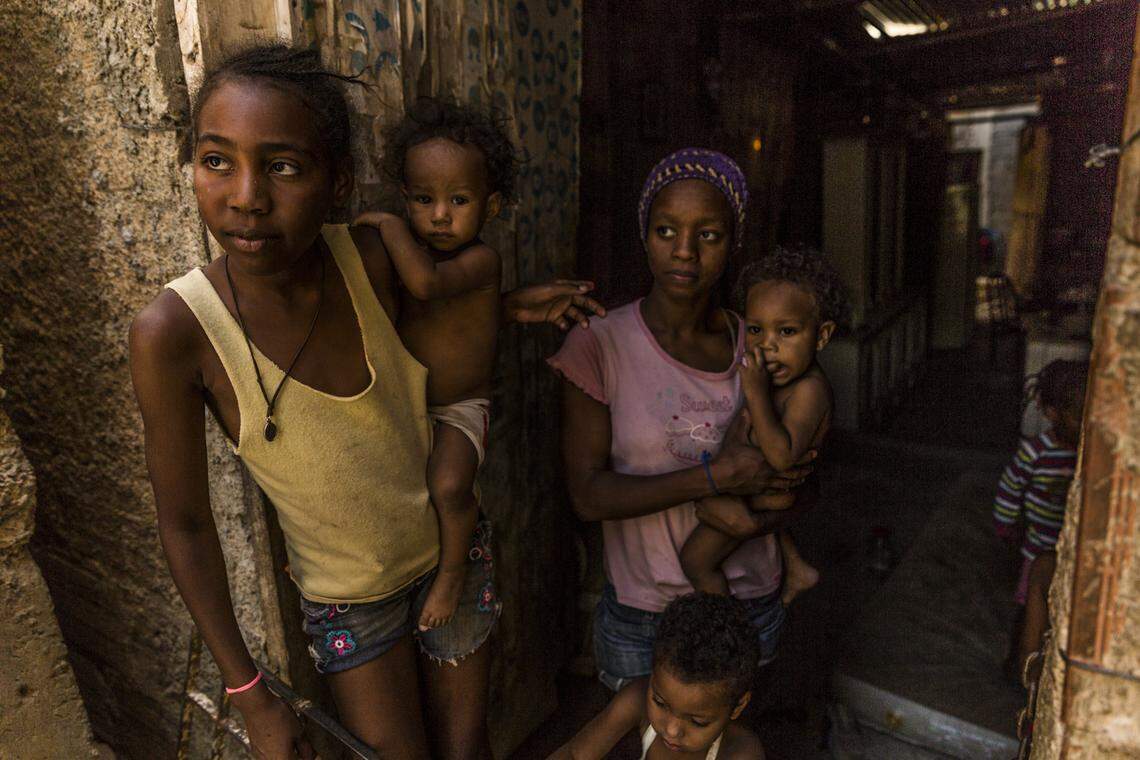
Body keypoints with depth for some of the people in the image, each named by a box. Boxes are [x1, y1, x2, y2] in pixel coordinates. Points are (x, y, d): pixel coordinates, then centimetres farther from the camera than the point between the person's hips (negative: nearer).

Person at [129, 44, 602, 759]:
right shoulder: (173, 331, -28)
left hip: (452, 549, 2)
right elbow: (186, 524, -15)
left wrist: (508, 307, -8)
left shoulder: (374, 256, -21)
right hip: (347, 594, -2)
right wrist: (250, 694, -9)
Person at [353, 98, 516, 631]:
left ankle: (453, 568, -1)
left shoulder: (482, 260, -20)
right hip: (402, 403, 7)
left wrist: (389, 225, -26)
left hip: (459, 410, -7)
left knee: (447, 486, -29)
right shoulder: (410, 249, 2)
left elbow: (425, 283, -40)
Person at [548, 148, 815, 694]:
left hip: (750, 604, 4)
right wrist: (714, 476, -25)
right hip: (642, 615, -3)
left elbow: (803, 483, 3)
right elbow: (586, 494, -18)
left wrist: (749, 518, -17)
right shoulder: (598, 345, -15)